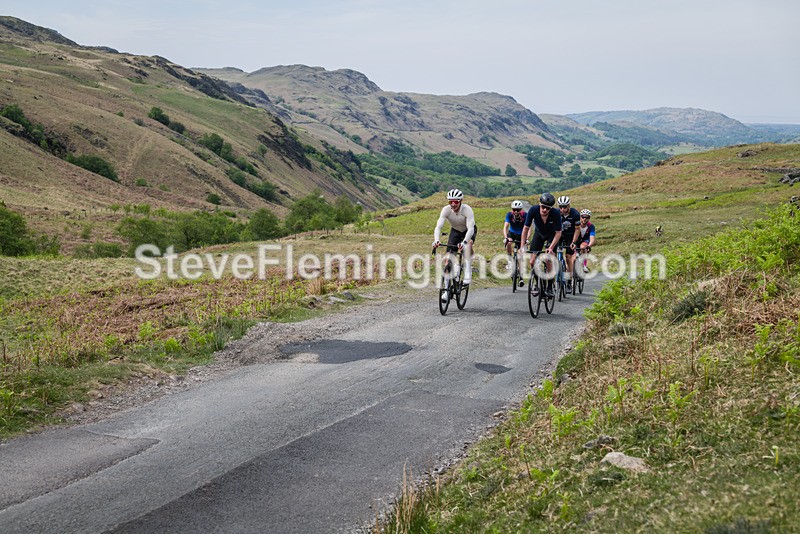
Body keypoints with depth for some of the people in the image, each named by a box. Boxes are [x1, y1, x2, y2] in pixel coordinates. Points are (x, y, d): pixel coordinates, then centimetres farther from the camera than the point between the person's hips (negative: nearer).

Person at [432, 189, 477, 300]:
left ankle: (468, 273, -31)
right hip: (455, 231, 3)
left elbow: (470, 228, -43)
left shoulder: (467, 210, -35)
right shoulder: (446, 210, -28)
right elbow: (438, 226, -35)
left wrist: (464, 242, -60)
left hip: (469, 230, -2)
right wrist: (436, 240, -54)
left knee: (468, 244, -38)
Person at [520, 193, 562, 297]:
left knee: (549, 261, -17)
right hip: (539, 233, 2)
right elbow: (526, 228, -22)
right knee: (532, 262, -9)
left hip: (552, 235, -2)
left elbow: (558, 233, -25)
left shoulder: (556, 214, -33)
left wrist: (551, 248, -35)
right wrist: (523, 246, -25)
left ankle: (550, 288, -4)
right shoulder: (533, 210, -30)